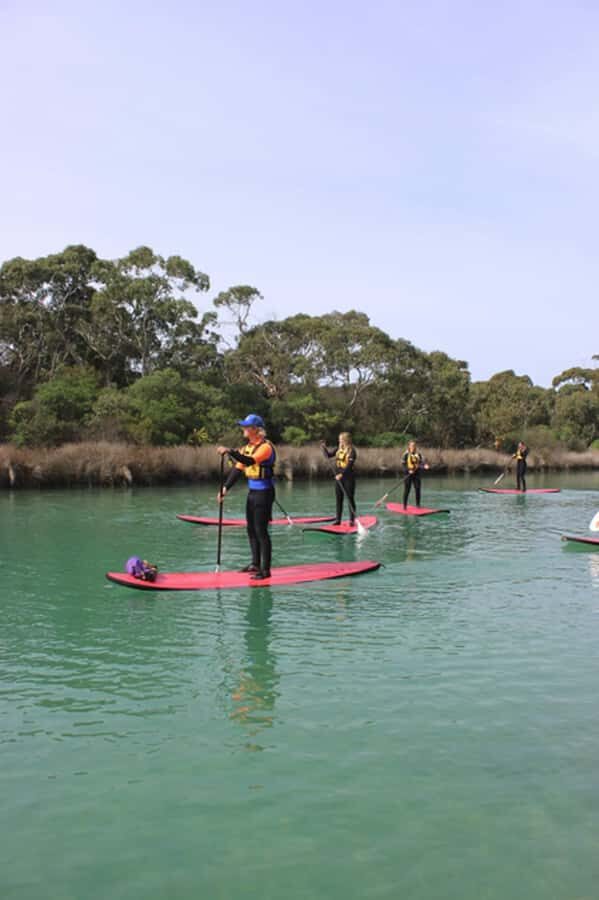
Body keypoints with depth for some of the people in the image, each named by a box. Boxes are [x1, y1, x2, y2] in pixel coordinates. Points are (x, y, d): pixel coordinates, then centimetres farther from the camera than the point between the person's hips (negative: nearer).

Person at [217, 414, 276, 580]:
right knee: (251, 529, 15)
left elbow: (249, 461, -33)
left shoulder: (265, 447, -16)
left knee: (261, 530, -7)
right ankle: (255, 564, 28)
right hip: (252, 492, 9)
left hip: (263, 493, -9)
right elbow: (237, 469, 9)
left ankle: (266, 570, 0)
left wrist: (230, 452, -39)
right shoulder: (248, 447, 11)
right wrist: (225, 488, 1)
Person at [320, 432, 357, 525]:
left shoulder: (352, 451, -11)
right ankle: (338, 519, 13)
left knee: (350, 498, 0)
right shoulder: (339, 449, 9)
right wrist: (324, 447, 0)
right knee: (338, 499, 8)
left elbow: (349, 465, -20)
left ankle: (352, 520, 7)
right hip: (338, 478, 6)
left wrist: (342, 474, -29)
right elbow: (329, 455, 14)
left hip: (348, 477, -6)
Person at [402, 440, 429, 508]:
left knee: (418, 490, 4)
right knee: (407, 490, -2)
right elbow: (403, 464, -6)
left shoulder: (418, 455, 8)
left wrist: (425, 466, -21)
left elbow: (421, 462, 2)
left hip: (416, 474, 4)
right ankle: (404, 505, 5)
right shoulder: (406, 455, -4)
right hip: (408, 474, -4)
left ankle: (418, 505, 13)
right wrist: (408, 470, -20)